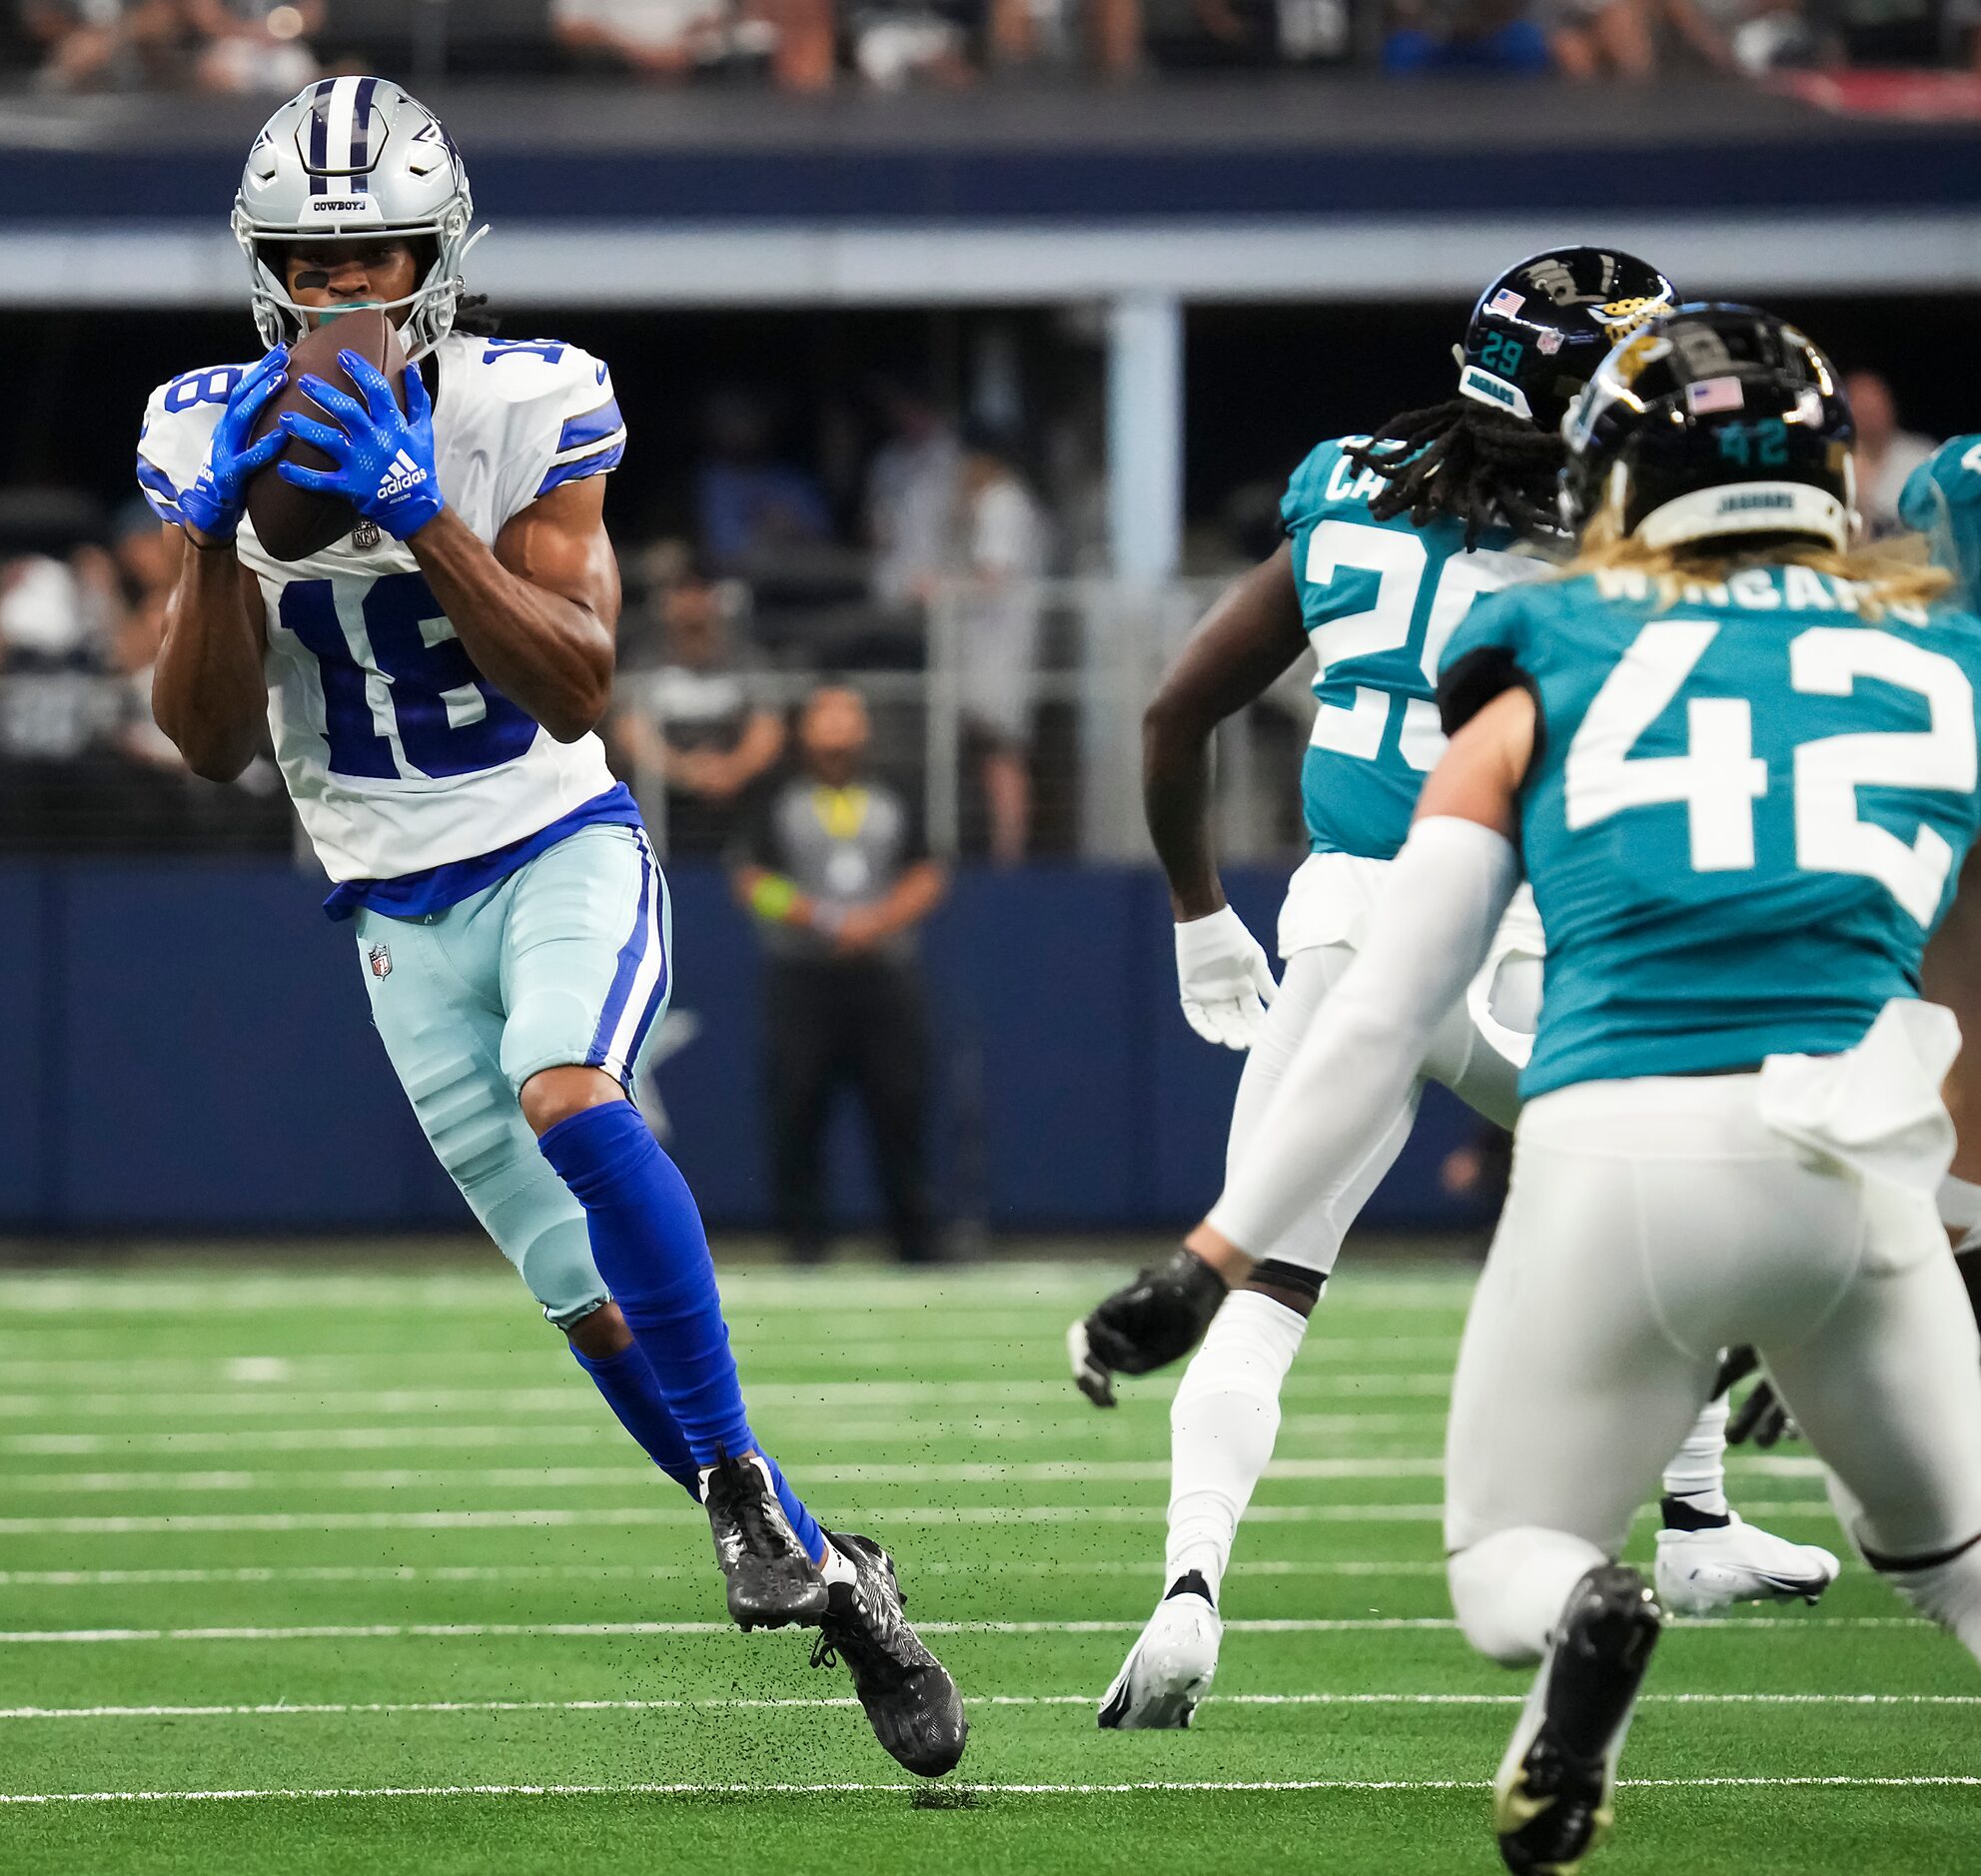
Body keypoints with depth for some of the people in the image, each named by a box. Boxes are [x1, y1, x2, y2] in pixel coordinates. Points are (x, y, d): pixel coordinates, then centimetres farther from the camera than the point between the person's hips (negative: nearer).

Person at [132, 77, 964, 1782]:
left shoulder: (527, 409, -11)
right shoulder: (216, 436, -5)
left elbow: (578, 687, -17)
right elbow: (213, 743, -6)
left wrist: (421, 518, -27)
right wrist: (215, 539, -21)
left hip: (563, 847, -3)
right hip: (406, 915, 3)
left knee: (567, 1100, -34)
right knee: (598, 1305, 2)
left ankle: (738, 1477, -24)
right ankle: (826, 1577, 16)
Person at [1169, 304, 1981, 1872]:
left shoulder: (1552, 673, 14)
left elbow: (1383, 1012, 12)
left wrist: (1222, 1249, 18)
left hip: (1611, 1154, -1)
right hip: (1855, 1159, 1)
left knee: (1505, 1564, 20)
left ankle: (1578, 1622, -18)